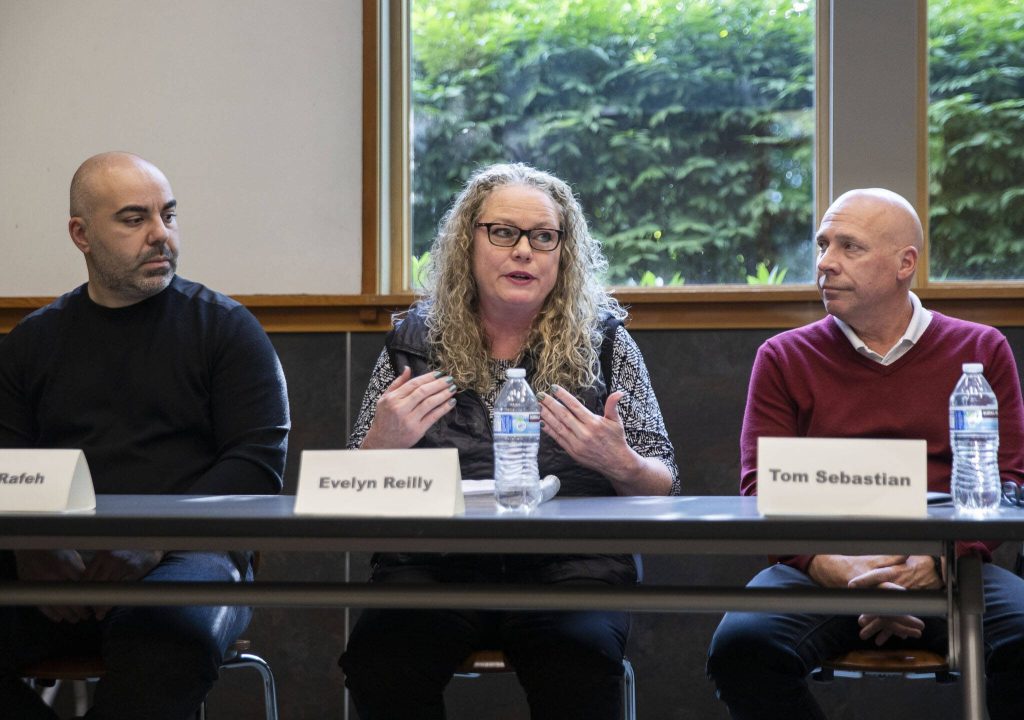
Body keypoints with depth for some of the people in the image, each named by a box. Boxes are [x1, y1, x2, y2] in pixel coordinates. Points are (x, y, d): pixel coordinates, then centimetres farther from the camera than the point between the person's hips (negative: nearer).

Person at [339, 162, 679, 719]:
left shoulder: (603, 343, 12)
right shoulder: (412, 344, 13)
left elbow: (662, 490, 9)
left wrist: (620, 464, -14)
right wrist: (382, 444, -11)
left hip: (568, 563, -1)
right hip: (432, 563, 1)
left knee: (580, 658, -34)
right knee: (380, 660, -31)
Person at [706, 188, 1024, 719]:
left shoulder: (981, 351, 15)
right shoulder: (784, 359, 15)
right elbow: (762, 491, 6)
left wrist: (933, 565, -12)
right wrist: (833, 570, -14)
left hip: (947, 570, -1)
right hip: (821, 569, 1)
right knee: (742, 645, -31)